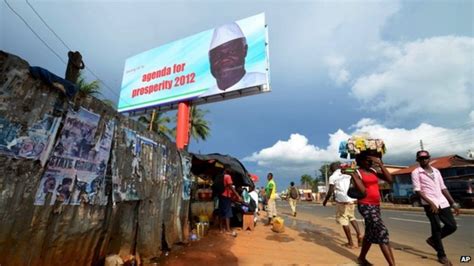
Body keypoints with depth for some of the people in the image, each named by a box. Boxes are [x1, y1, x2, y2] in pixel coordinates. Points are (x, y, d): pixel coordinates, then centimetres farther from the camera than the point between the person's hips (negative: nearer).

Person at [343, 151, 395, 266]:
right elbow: (363, 191, -21)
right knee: (382, 232, -16)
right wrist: (352, 175, -26)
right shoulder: (357, 173, -10)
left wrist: (380, 164, -8)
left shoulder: (374, 171, 9)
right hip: (365, 205, -8)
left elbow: (389, 179, -6)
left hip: (376, 205, 8)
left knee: (371, 233, 18)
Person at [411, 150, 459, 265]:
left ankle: (433, 239, 28)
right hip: (430, 204, -6)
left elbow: (443, 188, 17)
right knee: (437, 228, -2)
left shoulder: (436, 171, 15)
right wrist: (431, 203, -19)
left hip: (443, 203, 6)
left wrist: (453, 203, 13)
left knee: (452, 226, 5)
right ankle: (441, 255, 14)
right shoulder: (416, 172, -5)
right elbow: (417, 190, -11)